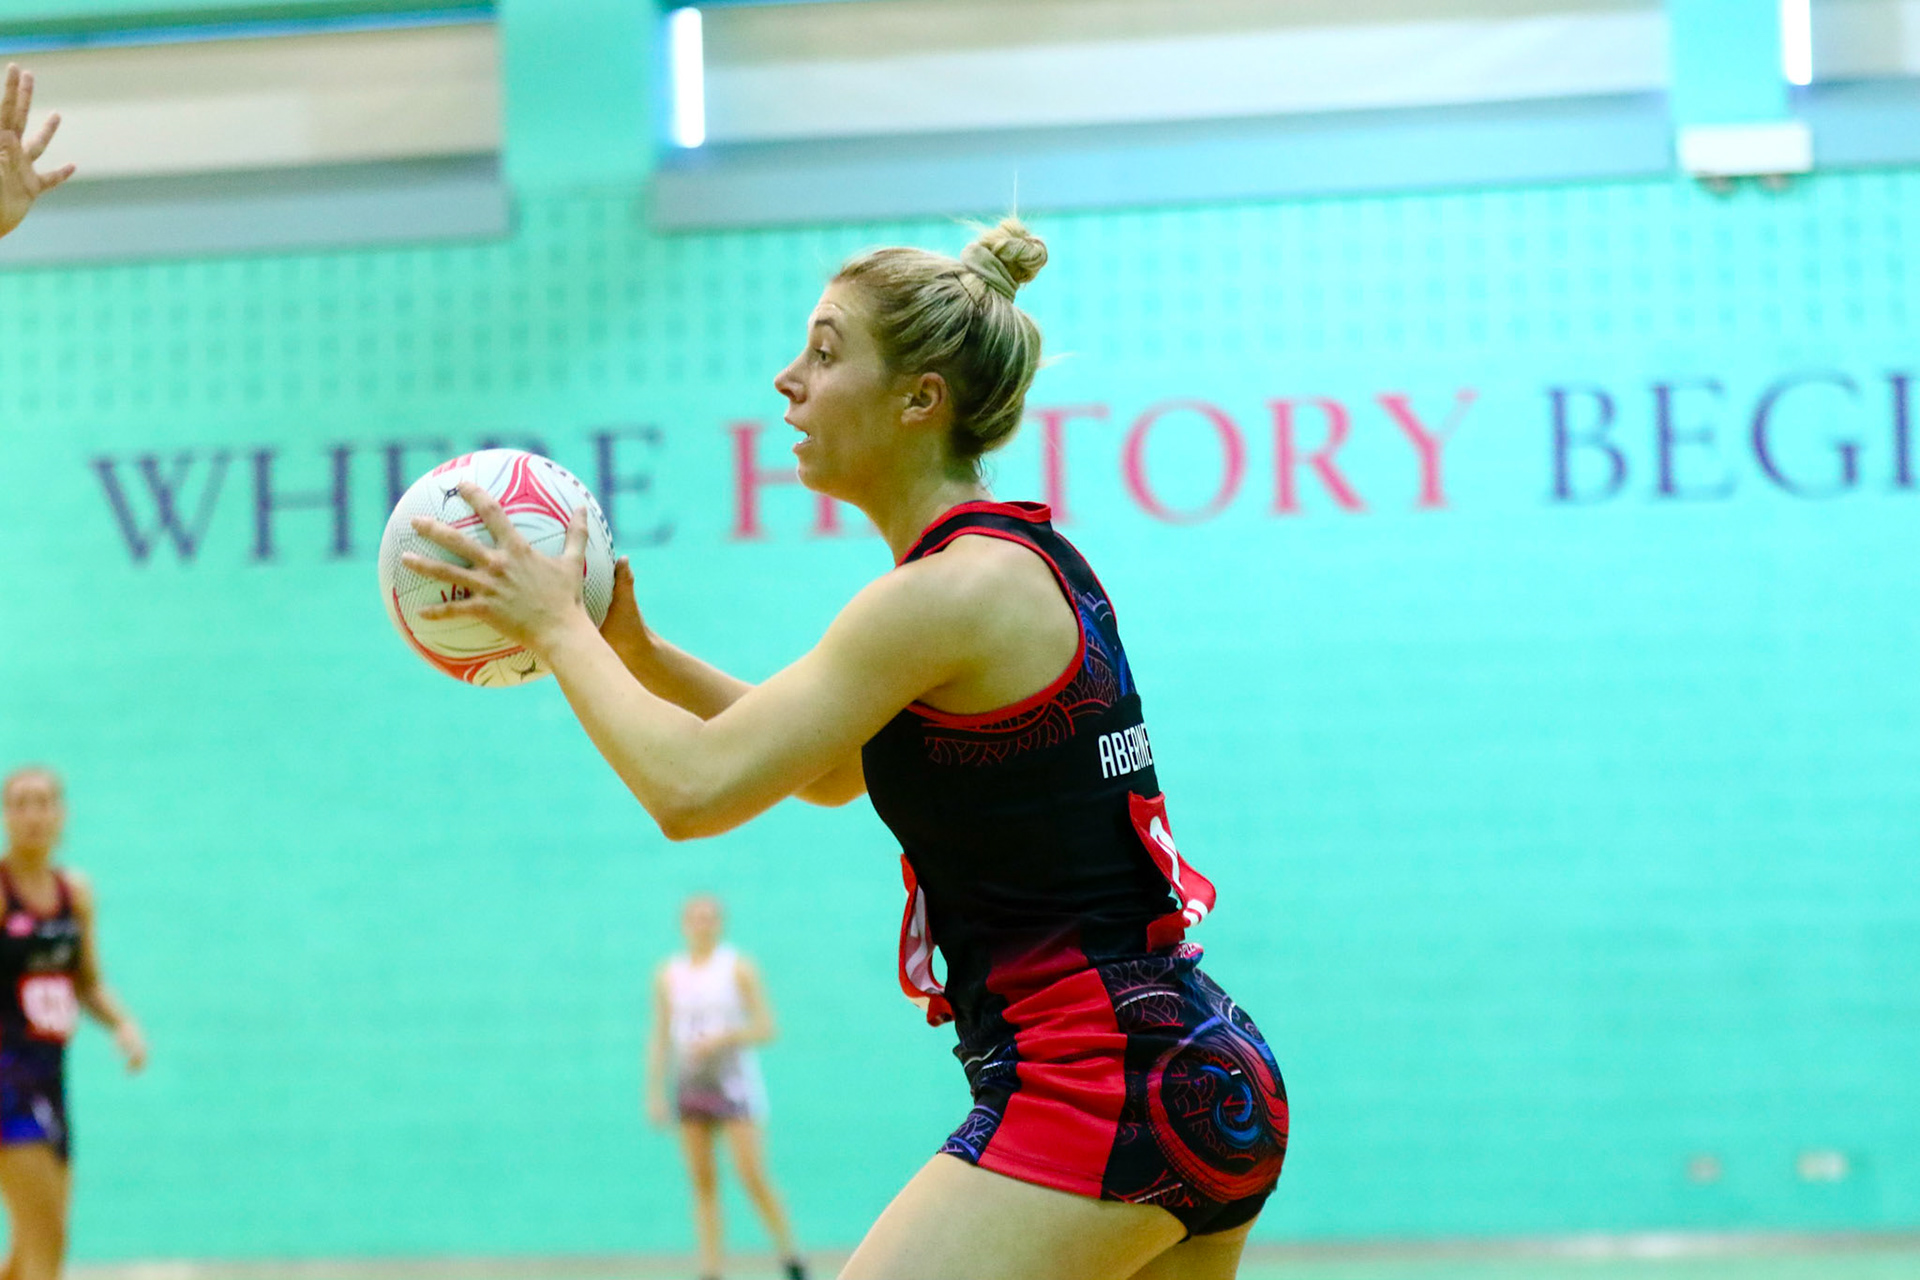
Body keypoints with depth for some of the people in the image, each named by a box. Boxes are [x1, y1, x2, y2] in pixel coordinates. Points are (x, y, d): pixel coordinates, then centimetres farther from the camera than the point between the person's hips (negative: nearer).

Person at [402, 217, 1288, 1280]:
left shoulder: (951, 594, -14)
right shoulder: (1029, 565, 14)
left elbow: (691, 789, -14)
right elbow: (832, 774, 26)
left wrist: (555, 624, 0)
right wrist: (636, 654, 17)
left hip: (1087, 1087, -10)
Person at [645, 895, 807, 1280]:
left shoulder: (739, 969, 0)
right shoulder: (669, 975, 10)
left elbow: (766, 1028, -3)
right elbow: (660, 1039, 12)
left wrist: (723, 1039, -17)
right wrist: (655, 1093, 6)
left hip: (734, 1084, -3)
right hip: (690, 1086, 3)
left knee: (752, 1176, -12)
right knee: (703, 1181, 0)